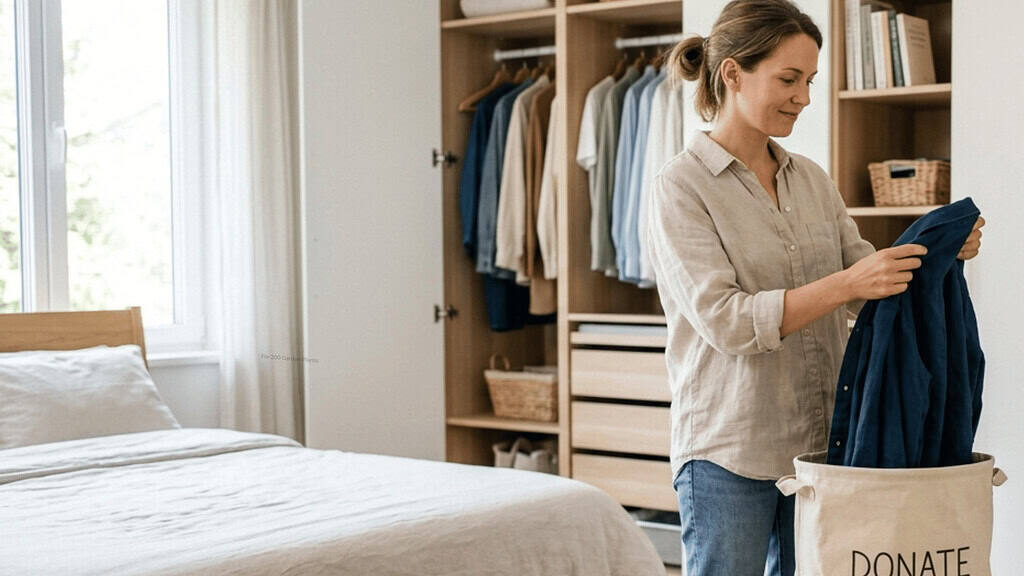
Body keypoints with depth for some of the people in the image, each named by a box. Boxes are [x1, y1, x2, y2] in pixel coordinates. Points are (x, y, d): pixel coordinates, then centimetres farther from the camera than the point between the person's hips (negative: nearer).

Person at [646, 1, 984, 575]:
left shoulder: (812, 179, 10)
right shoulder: (682, 185, -10)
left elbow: (864, 276, 11)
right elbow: (724, 322, -19)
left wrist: (935, 255, -9)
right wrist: (847, 283, -27)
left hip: (818, 439, 6)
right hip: (729, 451, -6)